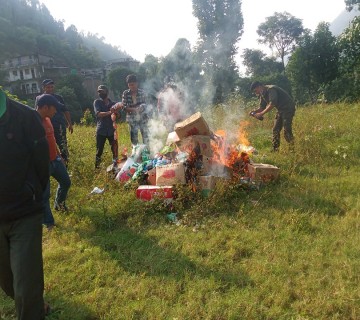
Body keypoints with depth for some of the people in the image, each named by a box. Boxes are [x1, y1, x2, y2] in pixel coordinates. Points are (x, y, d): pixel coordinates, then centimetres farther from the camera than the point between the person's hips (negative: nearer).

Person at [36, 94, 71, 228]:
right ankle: (49, 223, 18)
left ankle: (60, 204, 50)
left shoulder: (47, 119, 5)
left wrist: (59, 156, 23)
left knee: (66, 182, 24)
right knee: (44, 195, 4)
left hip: (55, 160, 9)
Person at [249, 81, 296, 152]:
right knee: (275, 130, 7)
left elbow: (272, 104, -32)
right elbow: (262, 107, 10)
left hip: (288, 108, -10)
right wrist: (254, 111, -10)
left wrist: (261, 113, -35)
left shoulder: (271, 89, -21)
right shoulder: (262, 94, 8)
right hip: (280, 110, 10)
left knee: (287, 130, -15)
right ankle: (275, 149, 11)